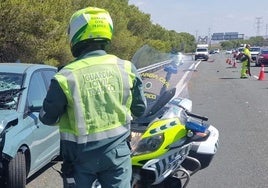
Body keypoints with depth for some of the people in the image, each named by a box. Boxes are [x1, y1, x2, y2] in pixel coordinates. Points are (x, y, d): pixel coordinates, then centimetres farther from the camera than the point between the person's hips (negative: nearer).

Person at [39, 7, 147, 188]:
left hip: (81, 156, -1)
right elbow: (140, 109, 5)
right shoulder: (126, 68, -8)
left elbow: (48, 118, -3)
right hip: (117, 152, 2)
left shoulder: (65, 77, -17)